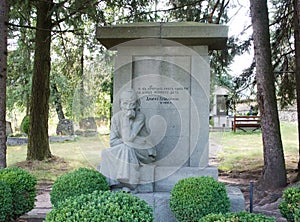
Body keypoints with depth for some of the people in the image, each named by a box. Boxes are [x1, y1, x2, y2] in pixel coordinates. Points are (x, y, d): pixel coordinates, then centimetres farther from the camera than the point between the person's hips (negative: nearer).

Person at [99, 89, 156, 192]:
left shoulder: (140, 117, -17)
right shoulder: (116, 118, -4)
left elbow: (129, 138, -26)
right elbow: (112, 142, -7)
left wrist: (127, 119, -26)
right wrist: (125, 141, -22)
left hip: (143, 152, -4)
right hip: (126, 152, 4)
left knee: (126, 149, -32)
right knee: (108, 154, -23)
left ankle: (127, 183, -25)